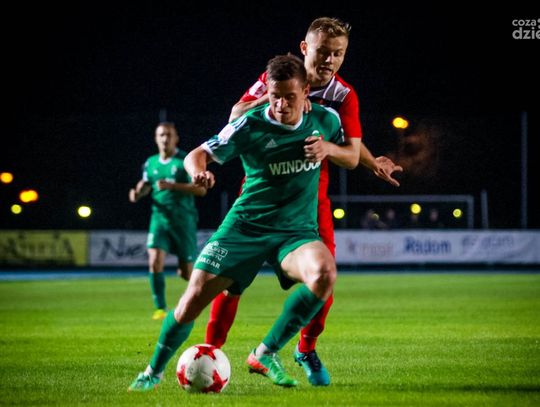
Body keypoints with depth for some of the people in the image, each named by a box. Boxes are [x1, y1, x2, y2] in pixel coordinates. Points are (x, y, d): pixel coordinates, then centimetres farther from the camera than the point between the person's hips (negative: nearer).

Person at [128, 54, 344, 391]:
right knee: (192, 302, -7)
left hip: (297, 230, 1)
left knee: (325, 273, -32)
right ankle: (154, 371, 21)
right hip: (245, 227, -1)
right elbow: (198, 154, -8)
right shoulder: (249, 126, -10)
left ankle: (266, 355, -16)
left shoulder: (326, 120, -1)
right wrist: (198, 170, -28)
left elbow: (350, 151, 22)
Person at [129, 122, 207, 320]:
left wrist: (173, 186, -22)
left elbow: (201, 189, -12)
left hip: (183, 220, -3)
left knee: (187, 272, 2)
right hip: (159, 218, 3)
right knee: (155, 261, -18)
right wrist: (137, 192, 3)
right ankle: (160, 308, -8)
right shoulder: (150, 163, 8)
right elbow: (146, 183, 26)